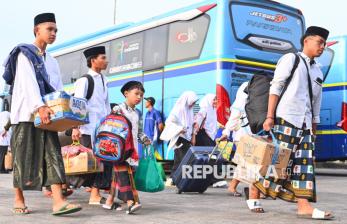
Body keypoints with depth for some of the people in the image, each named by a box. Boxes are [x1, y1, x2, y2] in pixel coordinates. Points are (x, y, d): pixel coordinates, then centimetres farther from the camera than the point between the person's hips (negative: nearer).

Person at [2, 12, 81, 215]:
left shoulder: (52, 62, 19)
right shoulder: (24, 54, -1)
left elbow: (59, 89, 12)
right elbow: (29, 82, -16)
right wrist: (40, 106, -30)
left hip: (47, 114, 5)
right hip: (26, 114, -5)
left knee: (53, 155, -7)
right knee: (24, 158, 0)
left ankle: (58, 201, -15)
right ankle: (19, 200, 14)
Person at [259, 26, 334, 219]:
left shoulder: (318, 72, 21)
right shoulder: (291, 59, 3)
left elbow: (316, 104, 22)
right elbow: (275, 87, -4)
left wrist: (314, 129, 17)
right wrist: (269, 116, -11)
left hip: (305, 124, 7)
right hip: (286, 118, -7)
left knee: (305, 162, -1)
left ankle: (304, 205, -3)